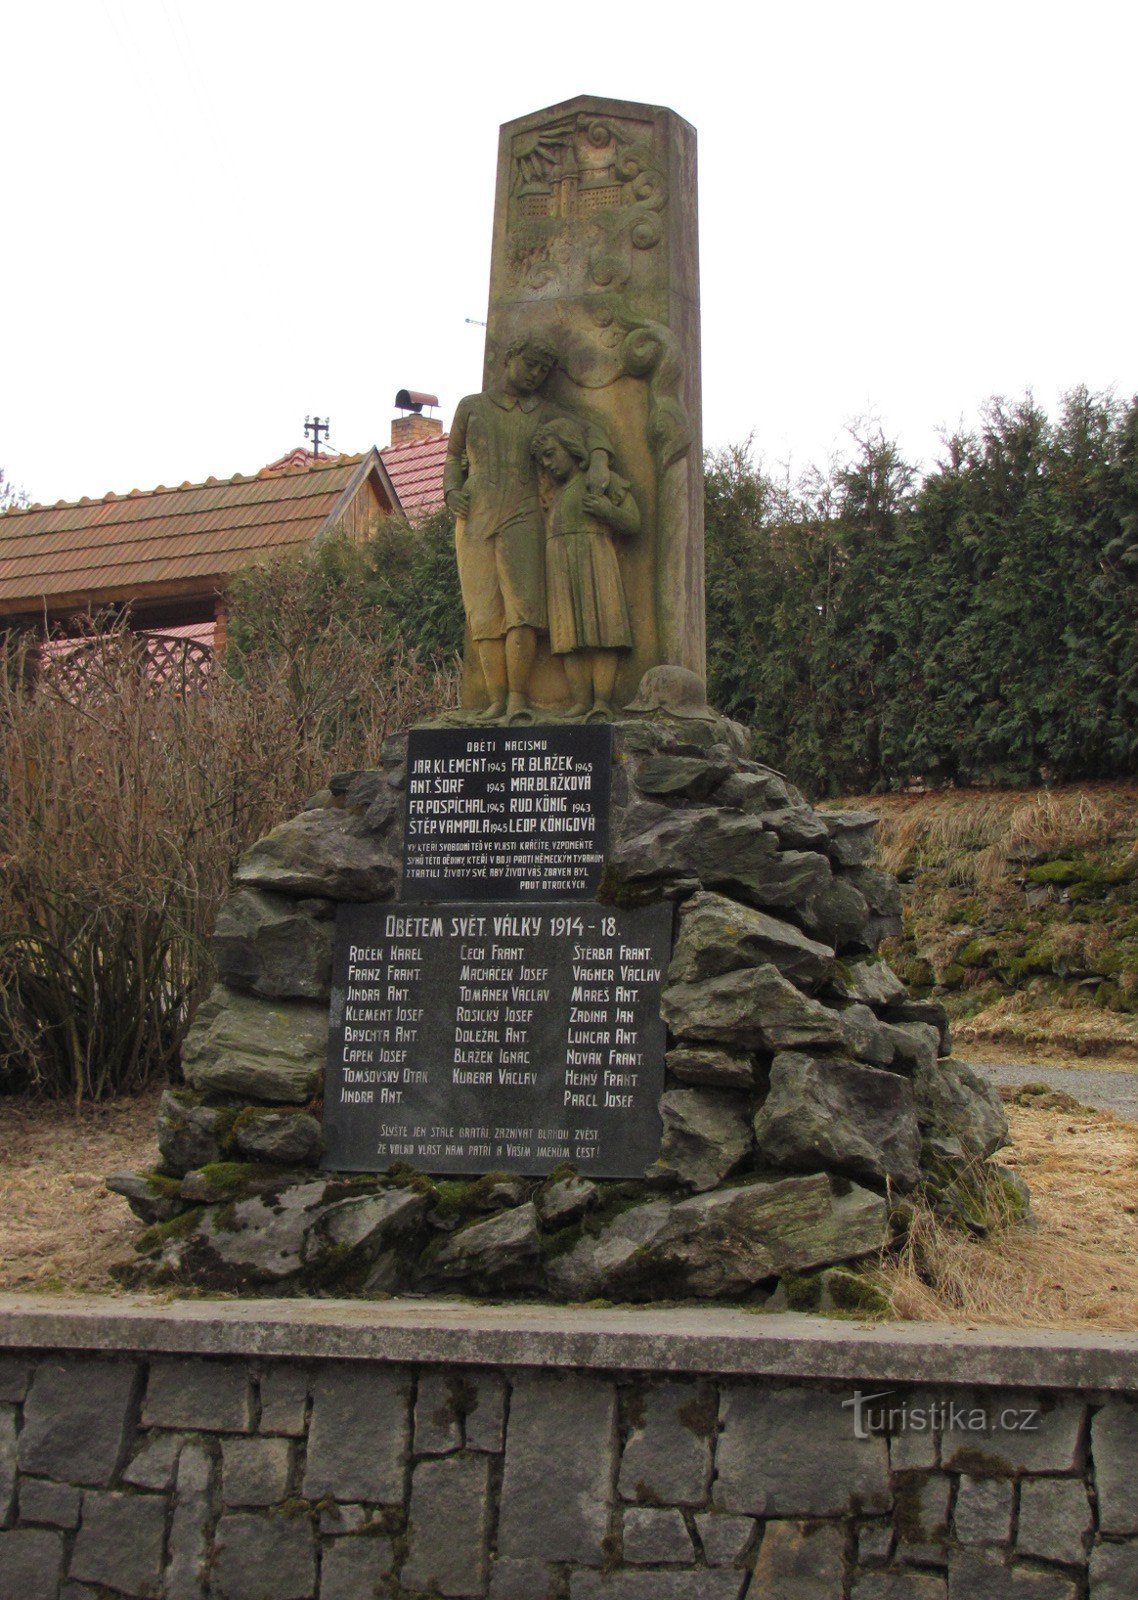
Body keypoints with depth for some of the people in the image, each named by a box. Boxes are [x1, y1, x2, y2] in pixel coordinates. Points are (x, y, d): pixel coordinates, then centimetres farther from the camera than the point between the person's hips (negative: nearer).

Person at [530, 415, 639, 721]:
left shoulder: (604, 479, 9)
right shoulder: (552, 490, 24)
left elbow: (633, 523, 5)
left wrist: (606, 510, -13)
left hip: (595, 561, -5)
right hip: (560, 566, 5)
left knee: (602, 632, -13)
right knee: (571, 635, -6)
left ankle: (602, 703, -20)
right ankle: (580, 702, -10)